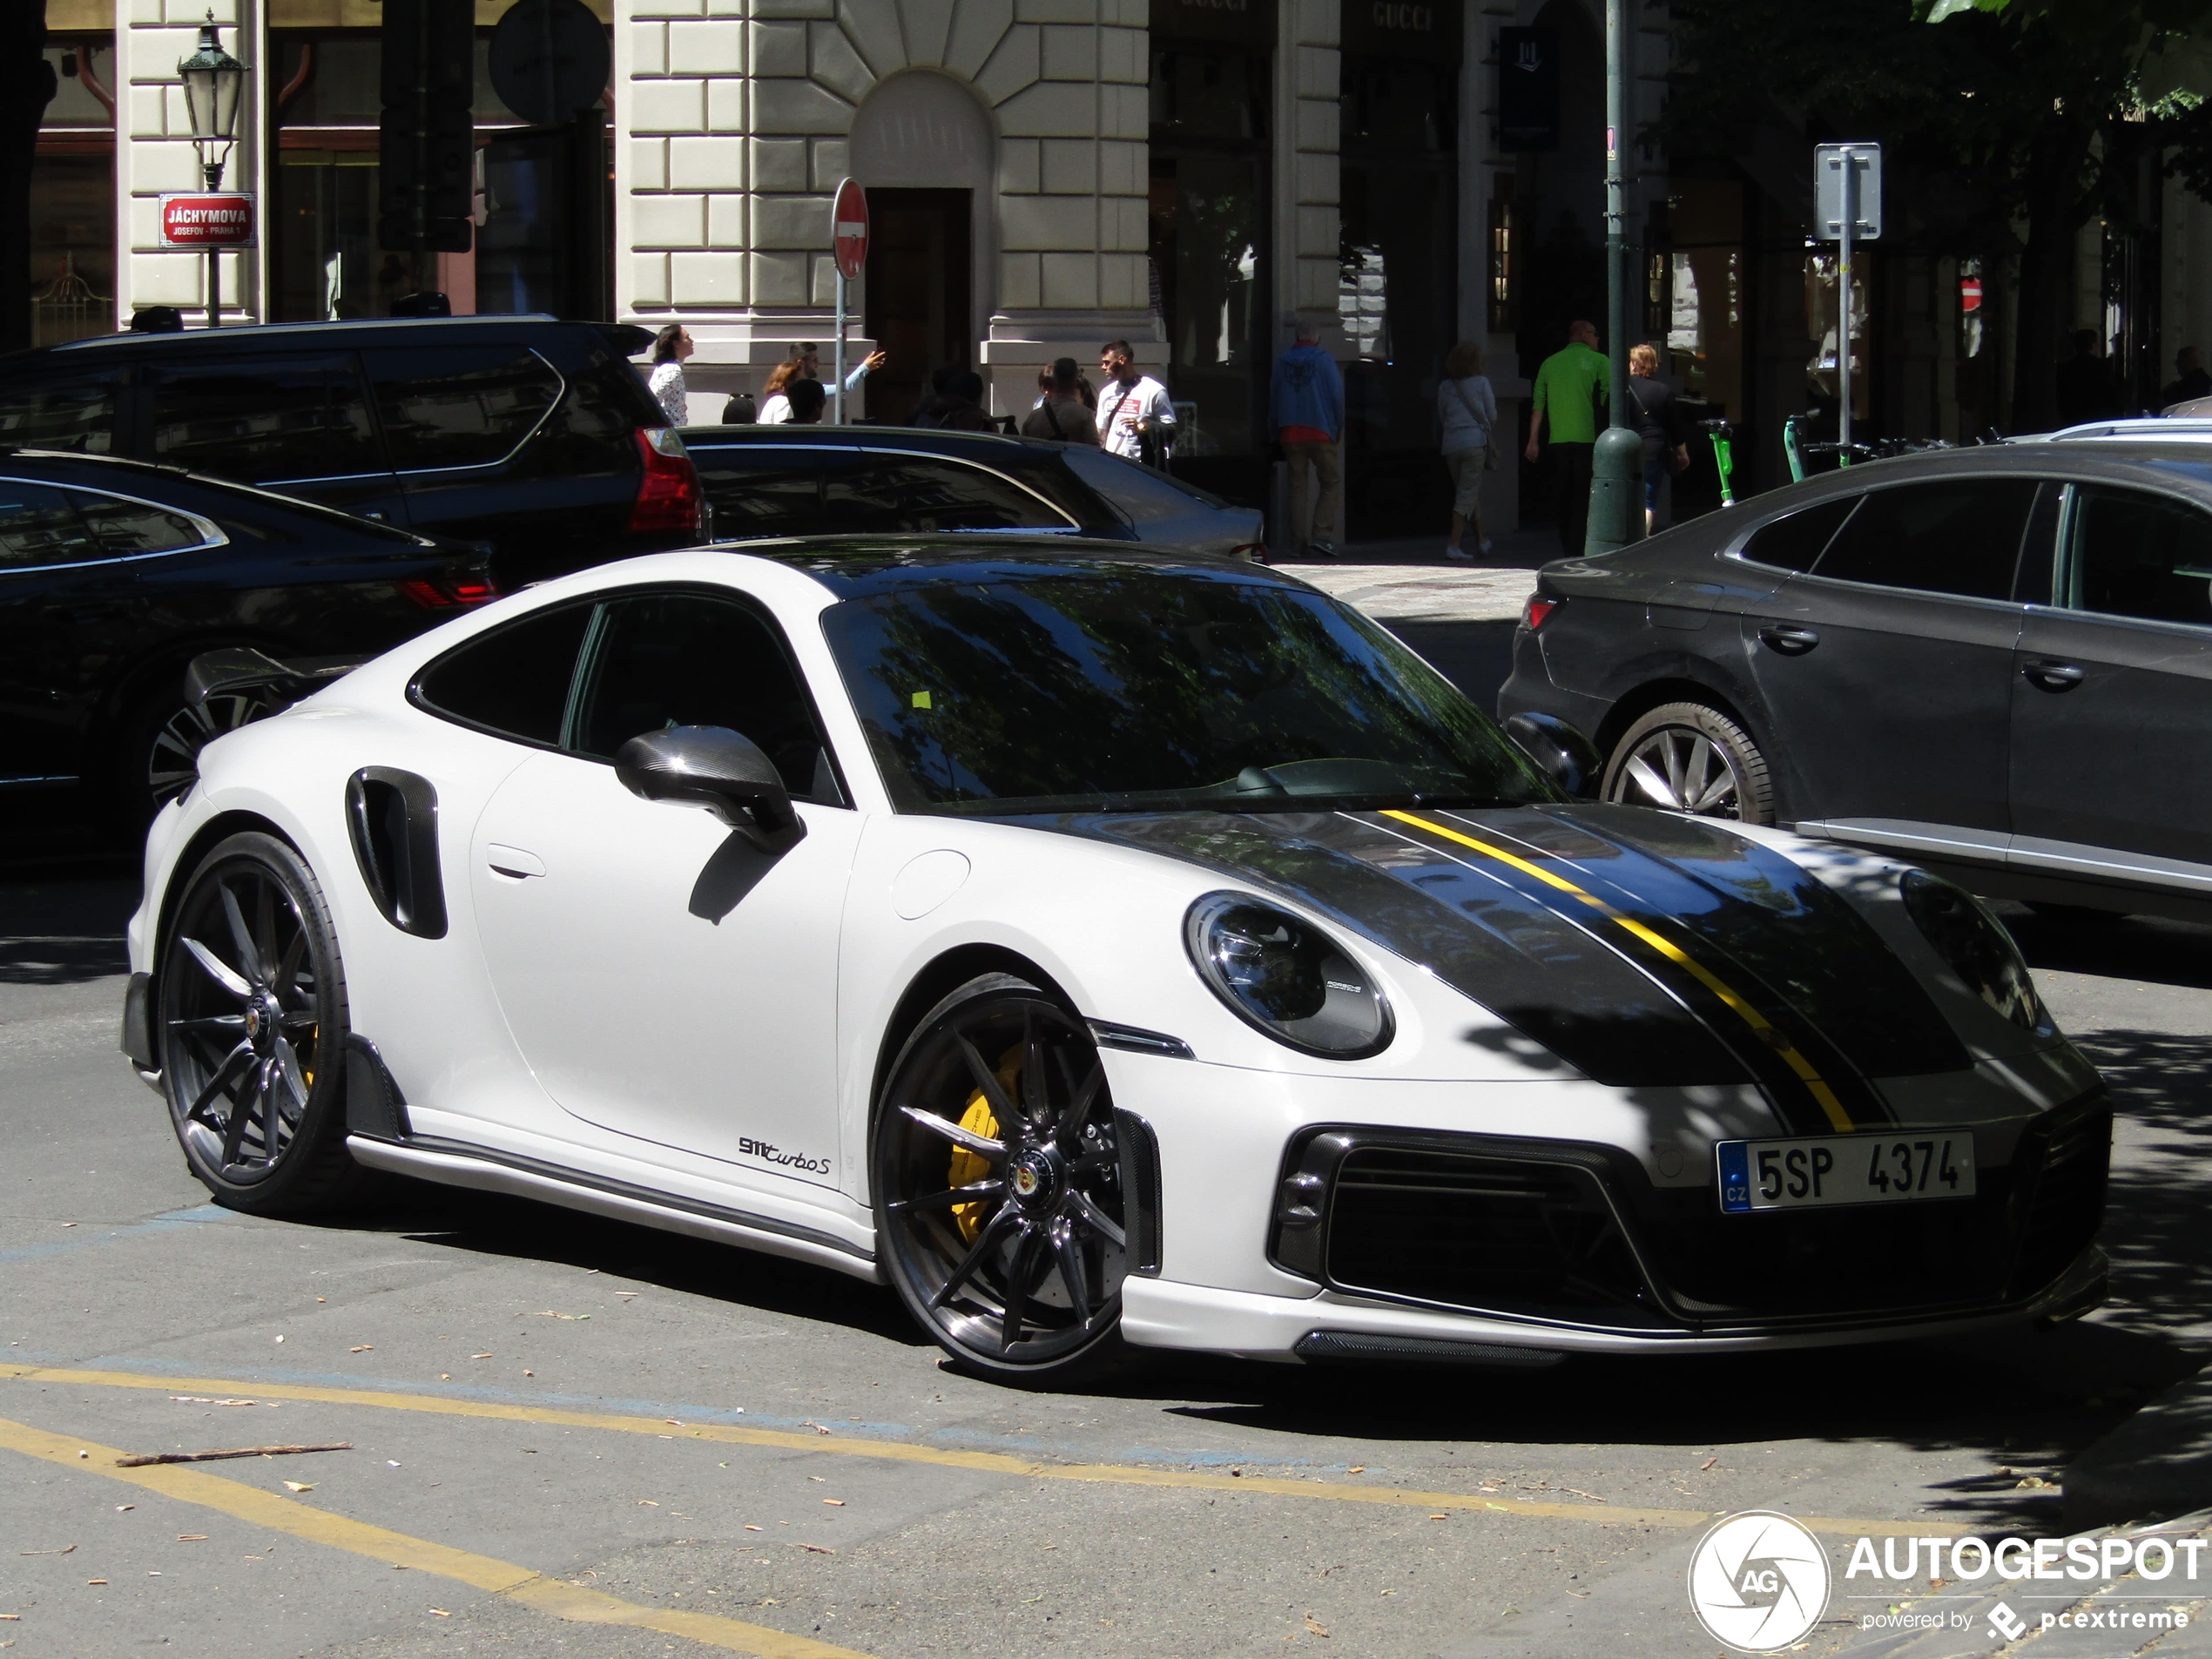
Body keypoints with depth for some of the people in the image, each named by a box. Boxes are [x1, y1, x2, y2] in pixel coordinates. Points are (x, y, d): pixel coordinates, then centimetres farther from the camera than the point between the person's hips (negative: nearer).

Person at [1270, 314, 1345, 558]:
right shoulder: (1323, 360, -5)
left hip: (1290, 434, 3)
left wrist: (1277, 432, 16)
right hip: (1320, 432, -3)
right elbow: (1337, 396, -5)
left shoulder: (1282, 362, 5)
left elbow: (1273, 399, 9)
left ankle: (1298, 541, 5)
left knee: (1297, 486, 8)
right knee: (1331, 483, 3)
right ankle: (1322, 536, -11)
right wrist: (1339, 427, 8)